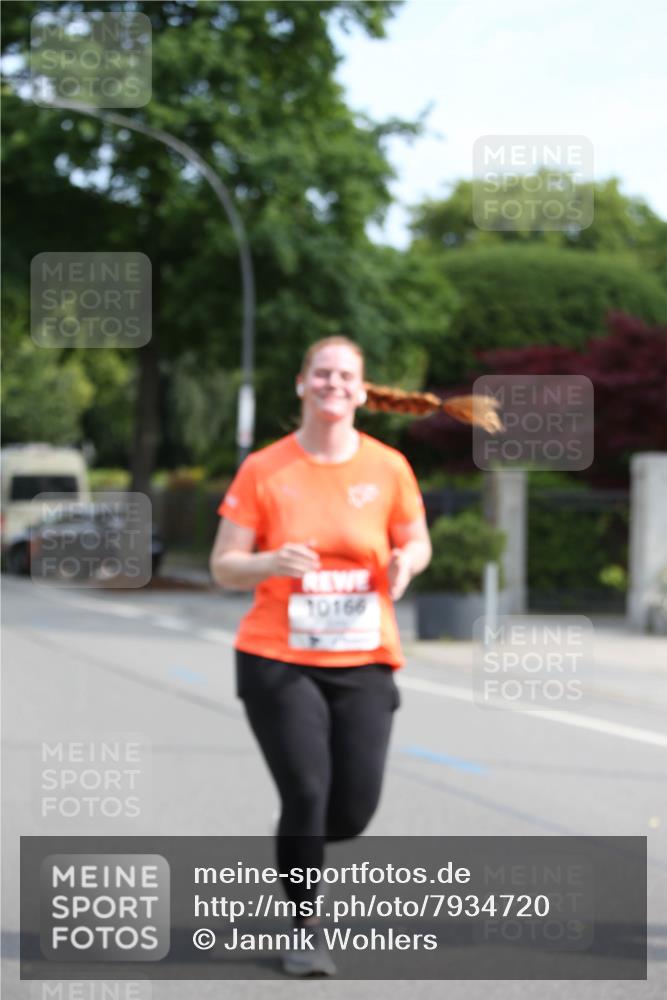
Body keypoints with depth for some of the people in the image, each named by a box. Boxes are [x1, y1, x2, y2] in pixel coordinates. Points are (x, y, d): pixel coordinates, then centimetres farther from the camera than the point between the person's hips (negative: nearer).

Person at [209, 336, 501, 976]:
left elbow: (418, 542, 15)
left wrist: (405, 564, -9)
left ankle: (299, 846, 37)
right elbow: (223, 568, -1)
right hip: (278, 660, -2)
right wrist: (272, 563, -22)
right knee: (306, 795, -13)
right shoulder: (264, 470, -4)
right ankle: (305, 933, 9)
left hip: (364, 663, 2)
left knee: (354, 810, -1)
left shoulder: (388, 468, 1)